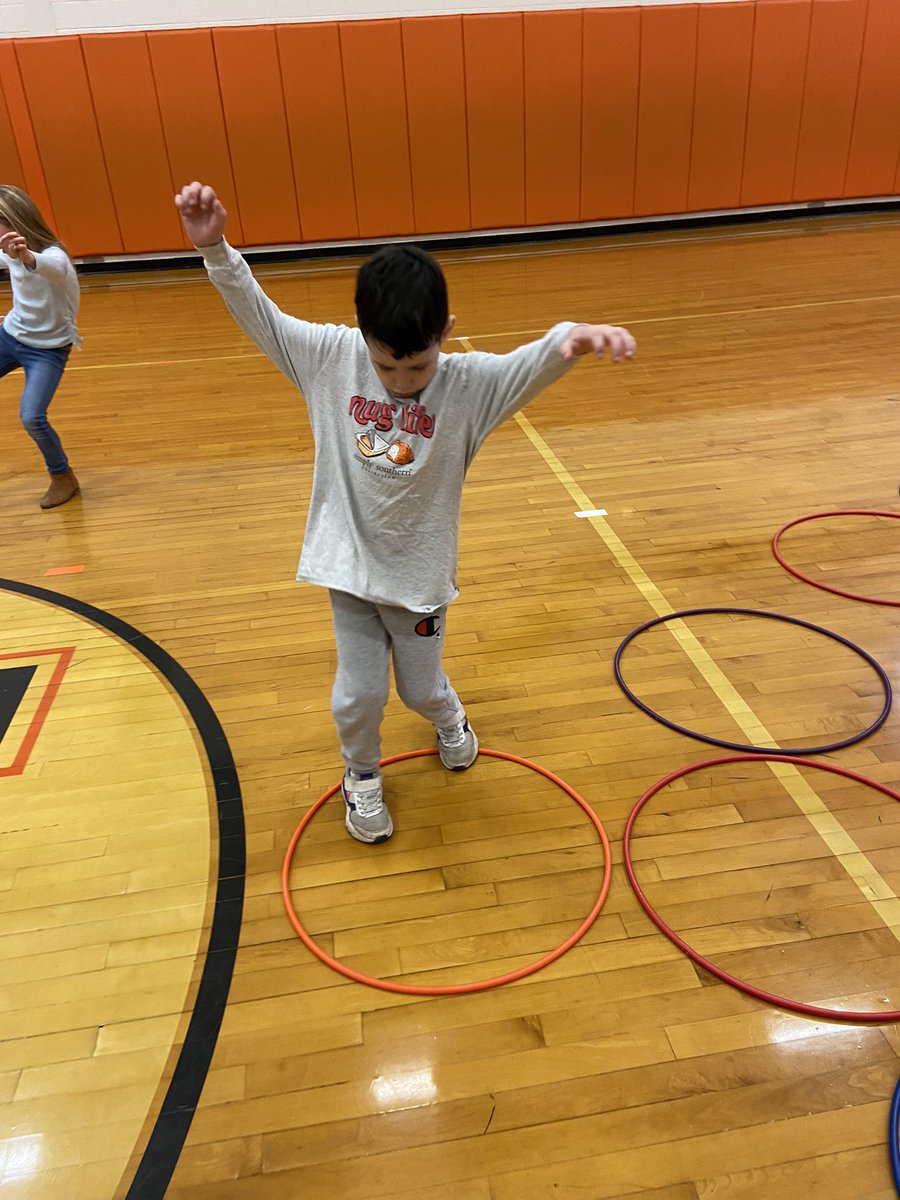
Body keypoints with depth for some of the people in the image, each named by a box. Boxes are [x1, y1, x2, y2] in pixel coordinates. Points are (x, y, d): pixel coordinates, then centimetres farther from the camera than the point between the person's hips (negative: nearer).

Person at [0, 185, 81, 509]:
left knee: (31, 417, -20)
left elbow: (49, 267, -54)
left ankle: (63, 478, 5)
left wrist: (27, 258, -76)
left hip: (47, 349, -8)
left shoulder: (53, 255, -28)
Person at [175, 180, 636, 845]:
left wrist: (576, 337, -57)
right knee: (358, 695, 6)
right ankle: (362, 777, 38)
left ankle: (449, 718, 56)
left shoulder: (467, 383, -19)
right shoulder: (333, 357, -12)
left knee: (421, 688, 17)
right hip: (350, 565, 1)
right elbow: (260, 316, -8)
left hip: (420, 573, -1)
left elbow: (533, 363, -35)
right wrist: (216, 249, -24)